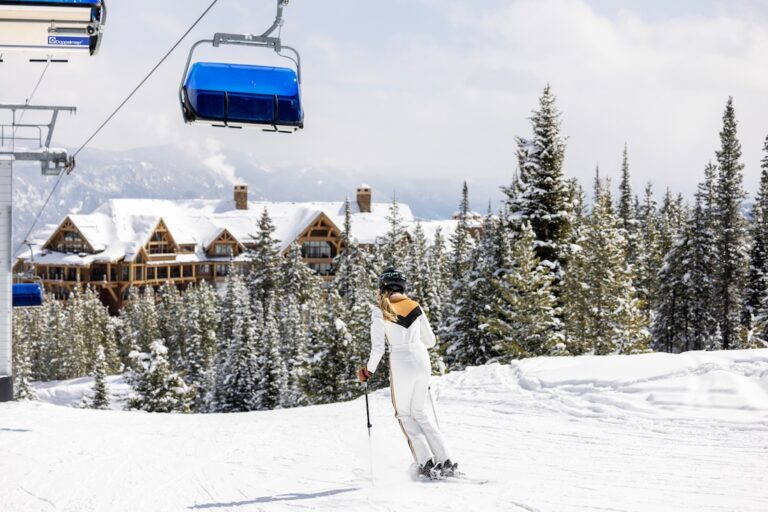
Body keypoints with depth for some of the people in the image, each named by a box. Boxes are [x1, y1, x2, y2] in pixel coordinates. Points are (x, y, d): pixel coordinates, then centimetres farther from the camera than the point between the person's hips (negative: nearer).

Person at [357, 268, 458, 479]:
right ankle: (445, 461, 9)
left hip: (401, 362, -4)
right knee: (420, 413, 19)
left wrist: (368, 370, 7)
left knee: (405, 414, 12)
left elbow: (378, 347, -9)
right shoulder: (415, 306, 8)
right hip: (422, 360, 4)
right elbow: (430, 340, 16)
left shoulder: (380, 311, -5)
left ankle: (427, 464, 2)